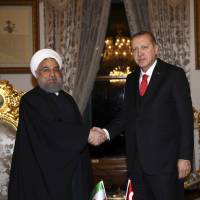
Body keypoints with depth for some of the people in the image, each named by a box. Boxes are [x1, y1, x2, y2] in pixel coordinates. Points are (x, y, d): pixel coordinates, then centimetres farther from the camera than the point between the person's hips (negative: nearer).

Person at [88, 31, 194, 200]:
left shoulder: (174, 74, -3)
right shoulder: (131, 79, 15)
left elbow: (185, 117, -6)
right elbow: (126, 114, 11)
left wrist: (185, 157, -11)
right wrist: (106, 133, -7)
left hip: (164, 161, -5)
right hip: (137, 161, 5)